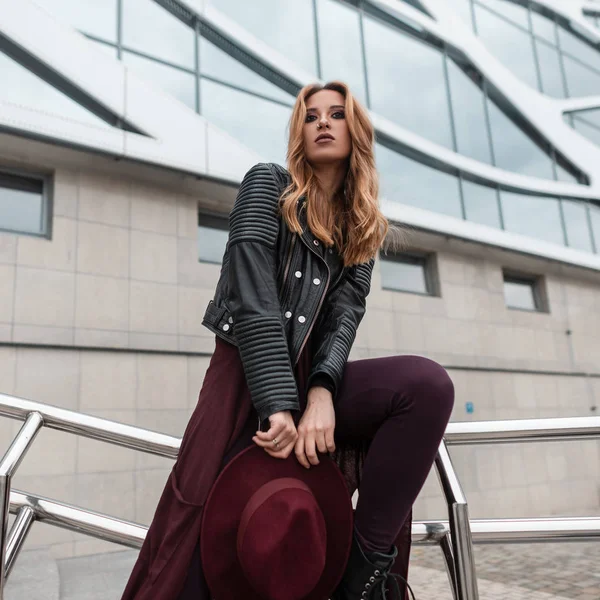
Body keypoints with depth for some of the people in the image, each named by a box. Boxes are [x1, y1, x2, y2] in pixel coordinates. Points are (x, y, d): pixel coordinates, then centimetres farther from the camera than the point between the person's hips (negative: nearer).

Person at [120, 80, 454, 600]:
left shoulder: (362, 227, 15)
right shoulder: (268, 184, 2)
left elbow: (346, 310, -2)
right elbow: (253, 300, -12)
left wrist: (321, 391, -22)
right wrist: (278, 405, -23)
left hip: (313, 381, 4)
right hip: (248, 378, -3)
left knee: (429, 384, -24)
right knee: (197, 558, -13)